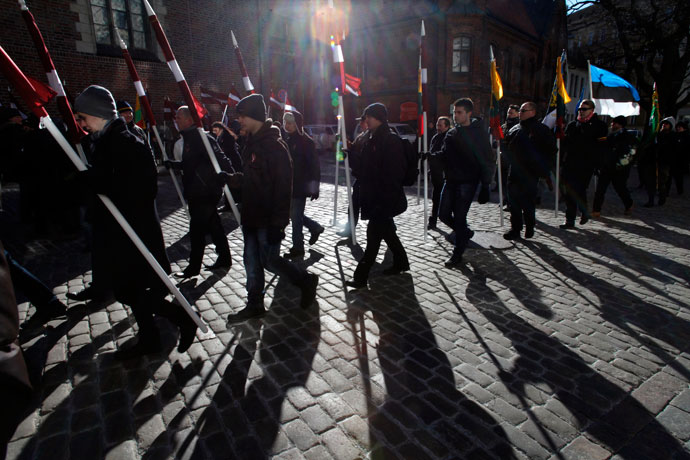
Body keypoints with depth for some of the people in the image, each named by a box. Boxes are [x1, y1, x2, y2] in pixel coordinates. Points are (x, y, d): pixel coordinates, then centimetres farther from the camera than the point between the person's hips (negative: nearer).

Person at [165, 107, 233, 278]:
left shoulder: (201, 138, -16)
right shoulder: (189, 138, 16)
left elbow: (220, 159, -24)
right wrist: (174, 164, 12)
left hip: (204, 193, -10)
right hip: (197, 193, 10)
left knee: (197, 230, -2)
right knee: (213, 227, 15)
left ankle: (194, 267, 10)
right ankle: (224, 260, 25)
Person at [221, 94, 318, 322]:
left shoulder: (274, 145, -17)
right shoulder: (251, 143, 12)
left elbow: (283, 188, -20)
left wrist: (278, 223, -22)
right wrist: (230, 178, 3)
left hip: (268, 219, -9)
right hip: (251, 216, 9)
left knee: (269, 260, 0)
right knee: (251, 261, 13)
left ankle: (307, 280, 22)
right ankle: (255, 304, 27)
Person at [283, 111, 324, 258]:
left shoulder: (306, 141, -11)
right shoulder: (287, 140, 11)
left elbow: (314, 165, -14)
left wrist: (314, 187, -18)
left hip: (301, 186, -8)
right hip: (289, 185, 8)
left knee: (296, 216, -3)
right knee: (294, 214, 14)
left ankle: (297, 247, 10)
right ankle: (315, 228, 35)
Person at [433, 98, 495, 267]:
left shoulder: (479, 133, -6)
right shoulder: (451, 133, 11)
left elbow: (488, 160, -7)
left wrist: (485, 185, -11)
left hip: (468, 182, -6)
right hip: (451, 180, 6)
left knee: (459, 216, -5)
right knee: (444, 214, 6)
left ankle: (457, 254, 11)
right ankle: (465, 232, 35)